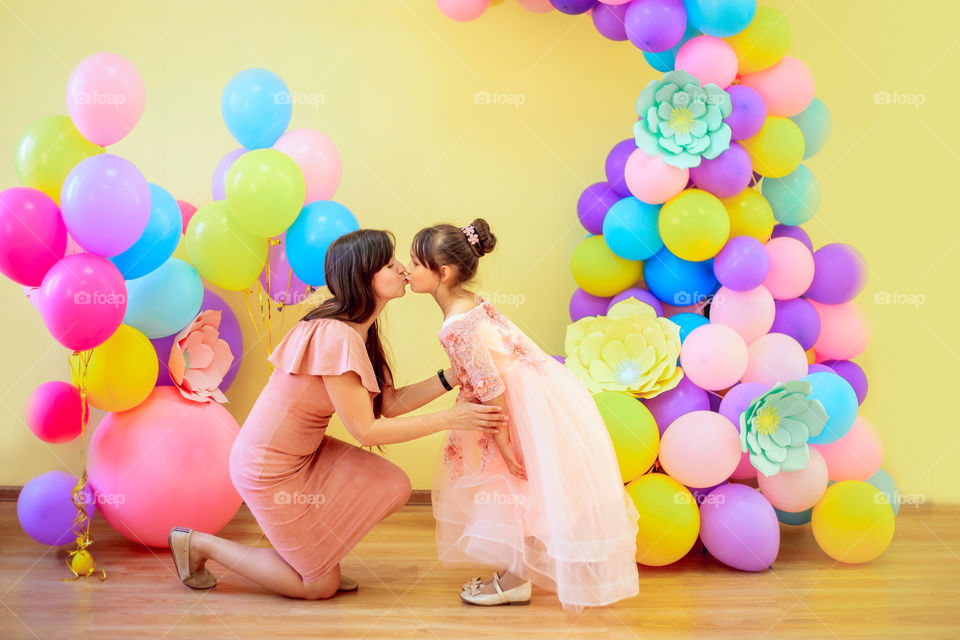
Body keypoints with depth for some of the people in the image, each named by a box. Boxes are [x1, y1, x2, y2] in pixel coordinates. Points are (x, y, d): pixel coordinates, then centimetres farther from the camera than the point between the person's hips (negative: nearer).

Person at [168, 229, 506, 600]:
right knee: (321, 585, 3)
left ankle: (317, 548, 15)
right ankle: (199, 544, 12)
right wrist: (448, 419, -23)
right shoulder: (335, 336, -28)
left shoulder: (360, 332, 4)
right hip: (269, 468, -9)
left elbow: (390, 403, 0)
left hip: (306, 453, 9)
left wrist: (451, 377, -8)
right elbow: (366, 429, -25)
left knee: (394, 488, -4)